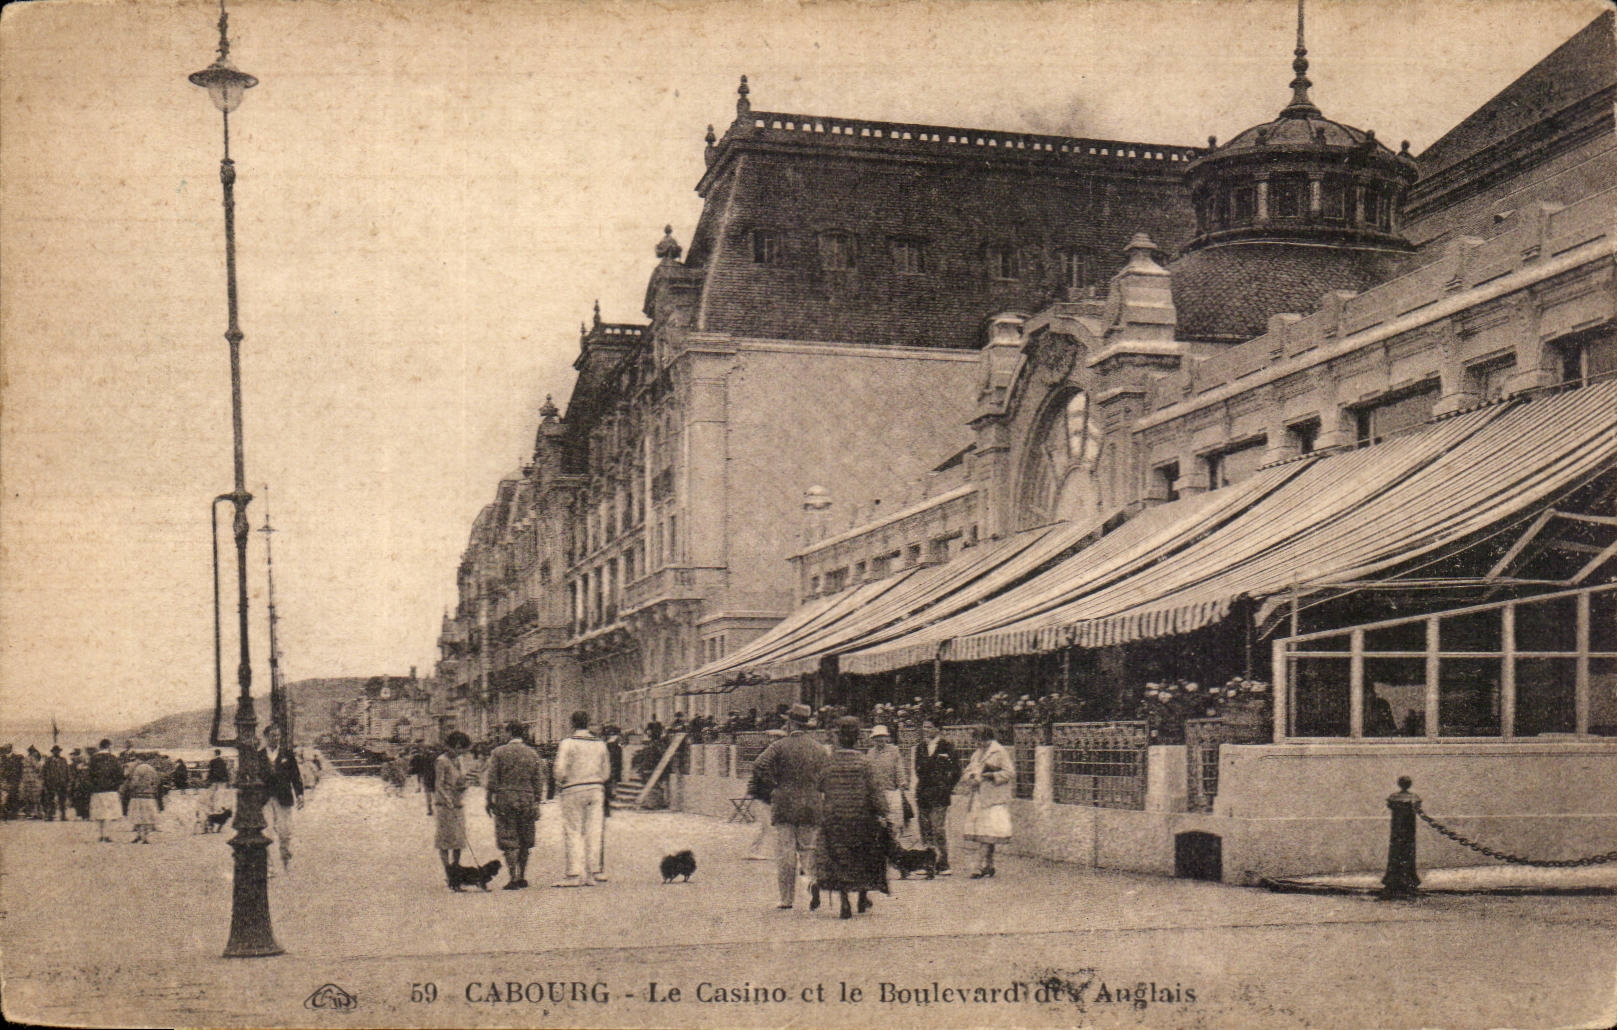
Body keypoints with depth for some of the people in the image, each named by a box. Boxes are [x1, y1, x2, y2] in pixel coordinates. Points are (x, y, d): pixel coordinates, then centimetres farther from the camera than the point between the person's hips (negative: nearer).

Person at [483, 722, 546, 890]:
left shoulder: (499, 752, -2)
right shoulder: (533, 754, 6)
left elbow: (490, 779, -4)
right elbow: (539, 782, 6)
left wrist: (488, 800, 3)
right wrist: (536, 804, 12)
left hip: (504, 799, -2)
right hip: (527, 799, 2)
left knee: (509, 841, -1)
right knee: (525, 841, 12)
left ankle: (512, 879, -5)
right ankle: (522, 877, 15)